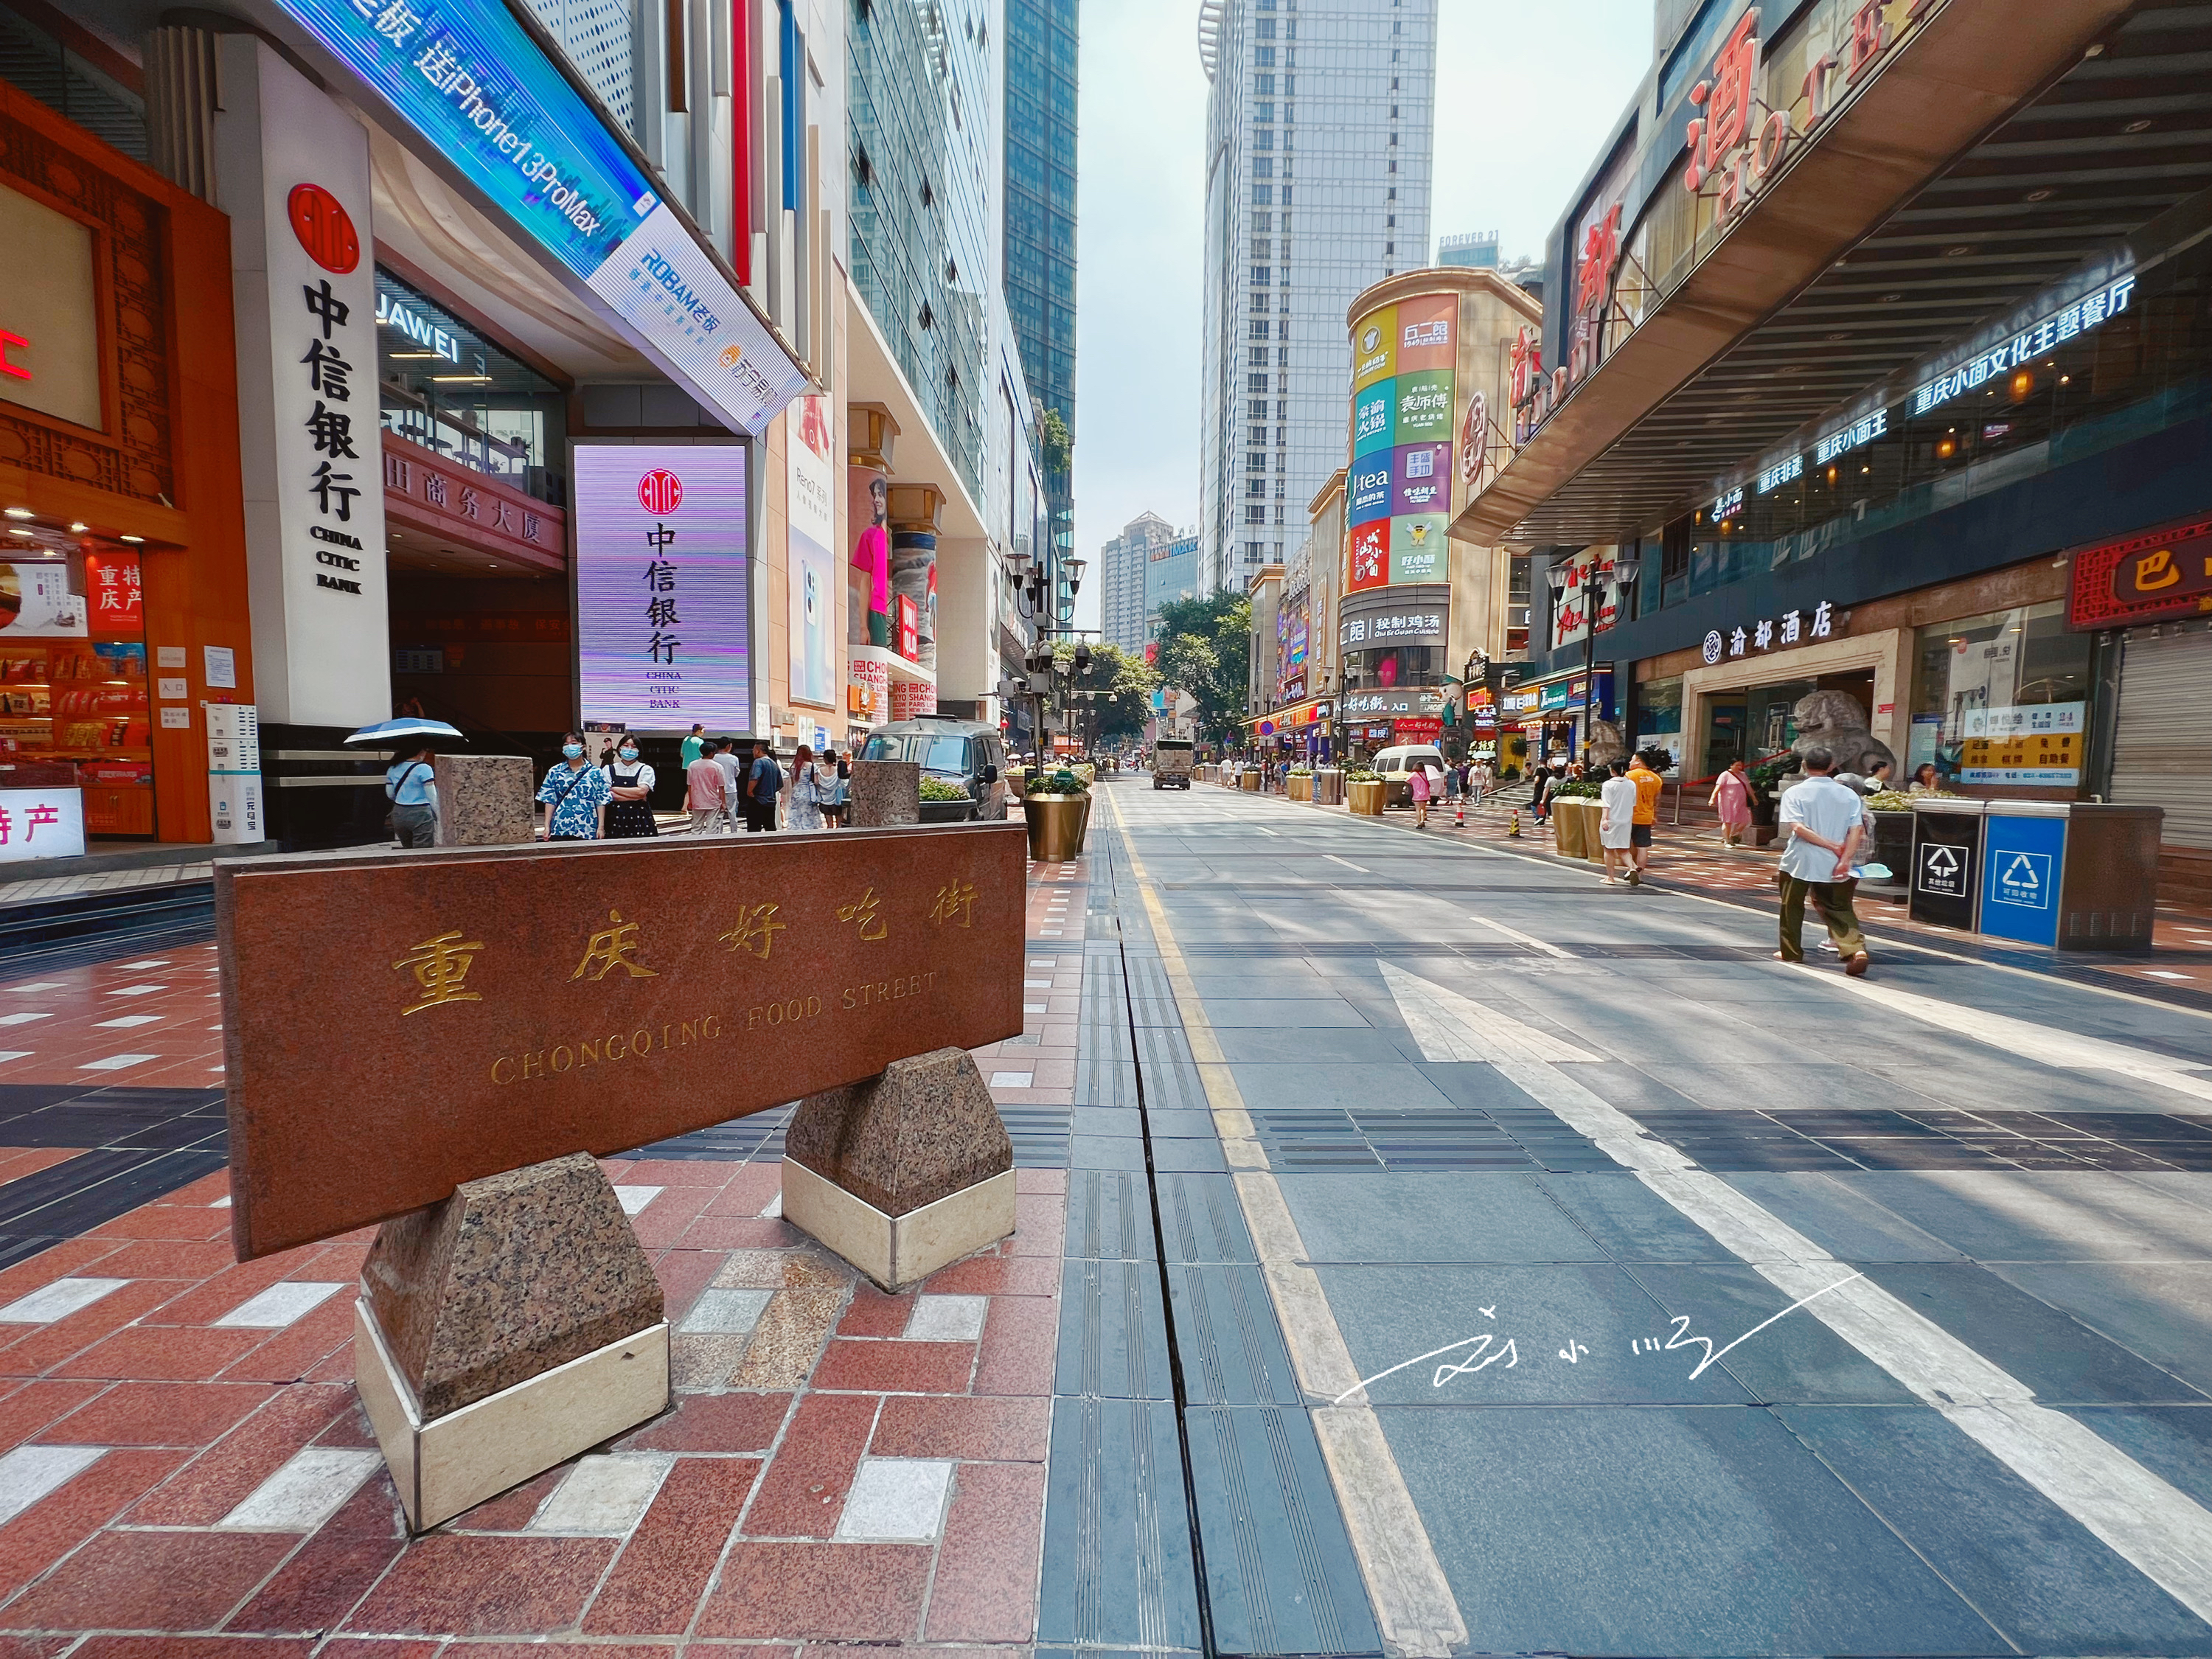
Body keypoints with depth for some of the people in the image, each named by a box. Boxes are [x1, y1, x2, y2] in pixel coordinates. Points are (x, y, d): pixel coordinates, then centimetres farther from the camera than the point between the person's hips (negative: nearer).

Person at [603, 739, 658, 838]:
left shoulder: (646, 770, 8)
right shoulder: (608, 769, 12)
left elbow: (642, 792, -7)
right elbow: (605, 795, -1)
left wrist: (614, 789, -2)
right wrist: (636, 797, -6)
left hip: (640, 820, -1)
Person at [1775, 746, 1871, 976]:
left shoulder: (1794, 792, -6)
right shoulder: (1849, 794, 3)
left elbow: (1797, 827, -18)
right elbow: (1857, 830, -5)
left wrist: (1832, 845, -12)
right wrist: (1844, 859, -9)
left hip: (1799, 861, -2)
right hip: (1833, 864, 3)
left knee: (1792, 907, 13)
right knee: (1839, 909, 9)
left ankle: (1791, 953, 22)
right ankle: (1855, 949, -11)